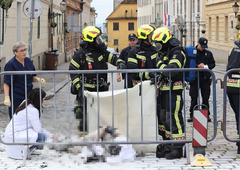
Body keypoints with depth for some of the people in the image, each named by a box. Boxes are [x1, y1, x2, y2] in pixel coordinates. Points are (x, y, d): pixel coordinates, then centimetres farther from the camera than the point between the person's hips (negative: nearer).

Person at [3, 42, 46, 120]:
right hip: (16, 97, -6)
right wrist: (7, 98, -23)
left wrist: (38, 79, -4)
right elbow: (6, 83, -14)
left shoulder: (28, 61, 7)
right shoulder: (11, 65, -13)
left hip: (28, 95, 6)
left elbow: (32, 77, 17)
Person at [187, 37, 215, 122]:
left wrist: (207, 66, -7)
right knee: (194, 98, 1)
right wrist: (198, 66, -15)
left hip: (206, 78, 2)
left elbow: (213, 64, 13)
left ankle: (207, 115, 12)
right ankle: (192, 115, 8)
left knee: (206, 98, 4)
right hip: (195, 78, -2)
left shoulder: (208, 53, 11)